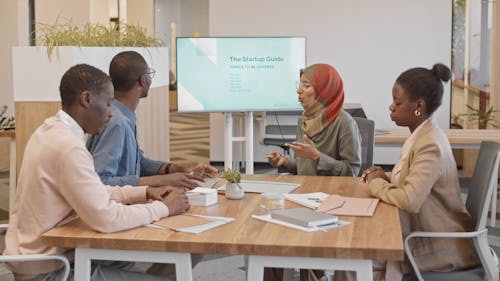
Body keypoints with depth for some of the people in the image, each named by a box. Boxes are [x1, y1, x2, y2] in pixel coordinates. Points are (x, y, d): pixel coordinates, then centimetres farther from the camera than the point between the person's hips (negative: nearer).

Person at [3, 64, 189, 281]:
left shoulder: (51, 130, 6)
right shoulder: (67, 146, -25)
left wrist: (144, 193, 5)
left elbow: (92, 191, 15)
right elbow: (105, 219, -27)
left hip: (36, 257, 10)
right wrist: (163, 208, -14)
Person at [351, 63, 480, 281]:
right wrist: (386, 177, 1)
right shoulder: (421, 135, 7)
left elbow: (410, 200, -32)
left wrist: (376, 184, -15)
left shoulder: (431, 145, -23)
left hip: (440, 245, -8)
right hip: (422, 229, 8)